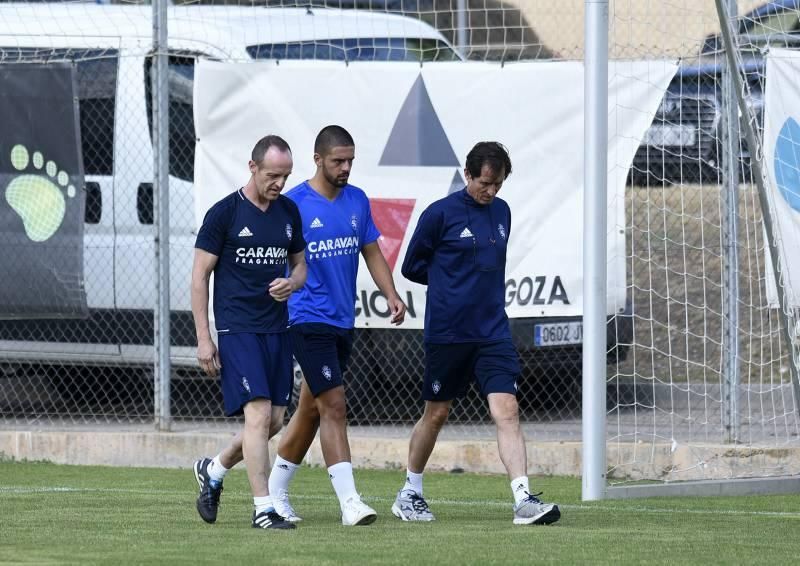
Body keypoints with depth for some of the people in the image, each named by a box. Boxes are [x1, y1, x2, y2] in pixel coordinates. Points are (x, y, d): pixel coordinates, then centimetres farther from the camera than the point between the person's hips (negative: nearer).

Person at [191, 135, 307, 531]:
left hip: (277, 329, 6)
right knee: (259, 414, -15)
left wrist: (292, 283, -5)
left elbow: (300, 264, 21)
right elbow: (199, 276, -5)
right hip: (237, 330, -6)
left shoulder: (288, 212, 9)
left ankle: (213, 470, 31)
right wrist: (203, 338, -9)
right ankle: (263, 509, -12)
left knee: (274, 420, 7)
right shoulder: (224, 213, -7)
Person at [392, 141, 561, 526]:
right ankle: (410, 493, 27)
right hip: (446, 333, -4)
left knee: (507, 411, -11)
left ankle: (523, 500, -18)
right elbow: (412, 266, 1)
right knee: (436, 413, 8)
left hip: (493, 333, 4)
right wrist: (449, 281, 2)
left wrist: (476, 280, 9)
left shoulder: (501, 212, 10)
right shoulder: (441, 213, -7)